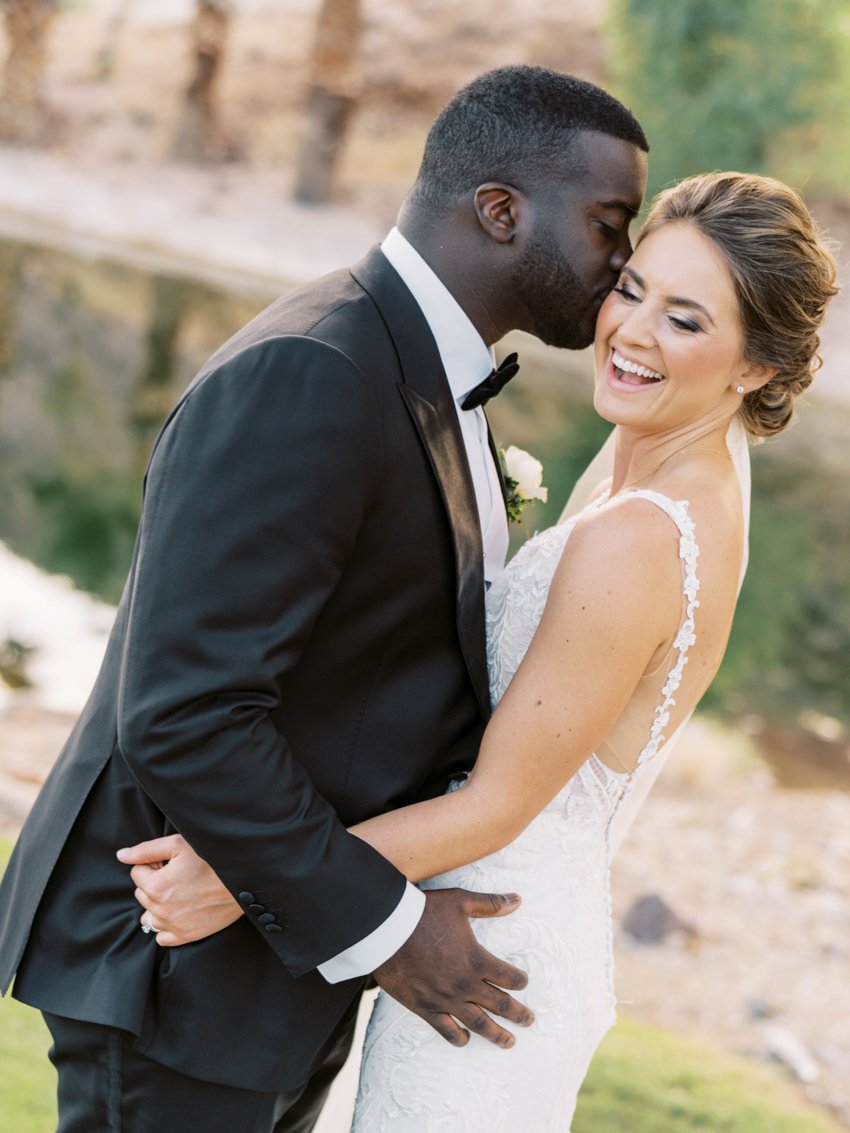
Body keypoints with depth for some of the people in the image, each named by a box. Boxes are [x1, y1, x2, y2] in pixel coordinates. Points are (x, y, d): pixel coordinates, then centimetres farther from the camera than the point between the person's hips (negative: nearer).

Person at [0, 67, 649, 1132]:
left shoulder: (409, 367, 9)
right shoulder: (302, 378, -25)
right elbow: (179, 718, -28)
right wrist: (379, 927, -22)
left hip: (278, 947, 10)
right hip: (174, 967, -10)